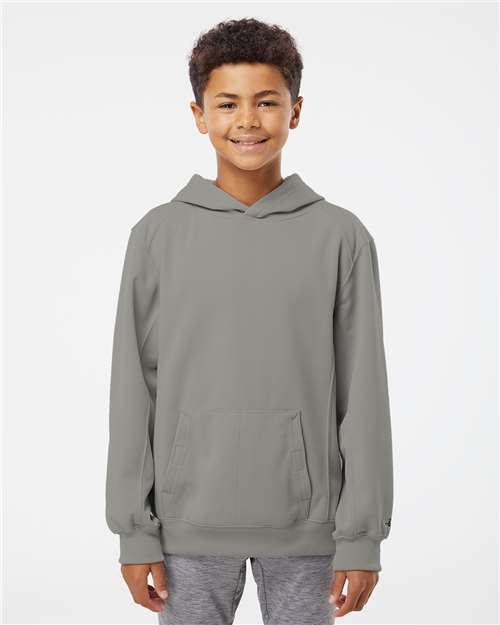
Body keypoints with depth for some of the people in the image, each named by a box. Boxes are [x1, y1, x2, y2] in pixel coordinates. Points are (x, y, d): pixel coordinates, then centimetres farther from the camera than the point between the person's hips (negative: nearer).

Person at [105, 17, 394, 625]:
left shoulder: (341, 237, -1)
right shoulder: (158, 235, -1)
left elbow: (363, 397, -1)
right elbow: (134, 393, 1)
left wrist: (362, 537, -3)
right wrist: (134, 530, -1)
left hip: (306, 528, 0)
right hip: (190, 525, 0)